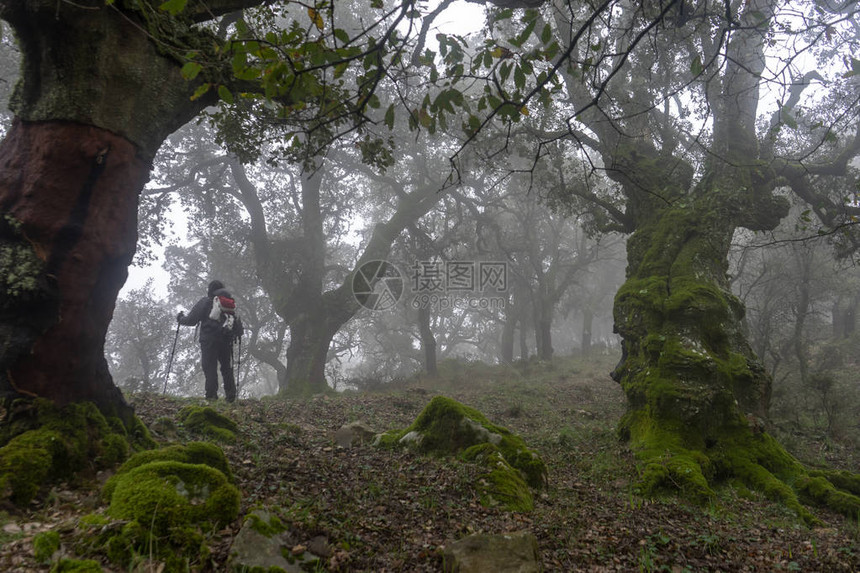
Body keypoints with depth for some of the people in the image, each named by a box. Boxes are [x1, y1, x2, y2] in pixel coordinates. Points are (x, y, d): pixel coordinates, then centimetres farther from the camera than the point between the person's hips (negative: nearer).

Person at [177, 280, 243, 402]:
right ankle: (231, 395, 11)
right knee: (227, 368, 12)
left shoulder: (204, 302, -2)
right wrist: (238, 333, 31)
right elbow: (237, 321, 15)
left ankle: (211, 394, -9)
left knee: (210, 367, -1)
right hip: (226, 340, 4)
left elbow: (191, 320, -1)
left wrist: (181, 318, 19)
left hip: (209, 339, -4)